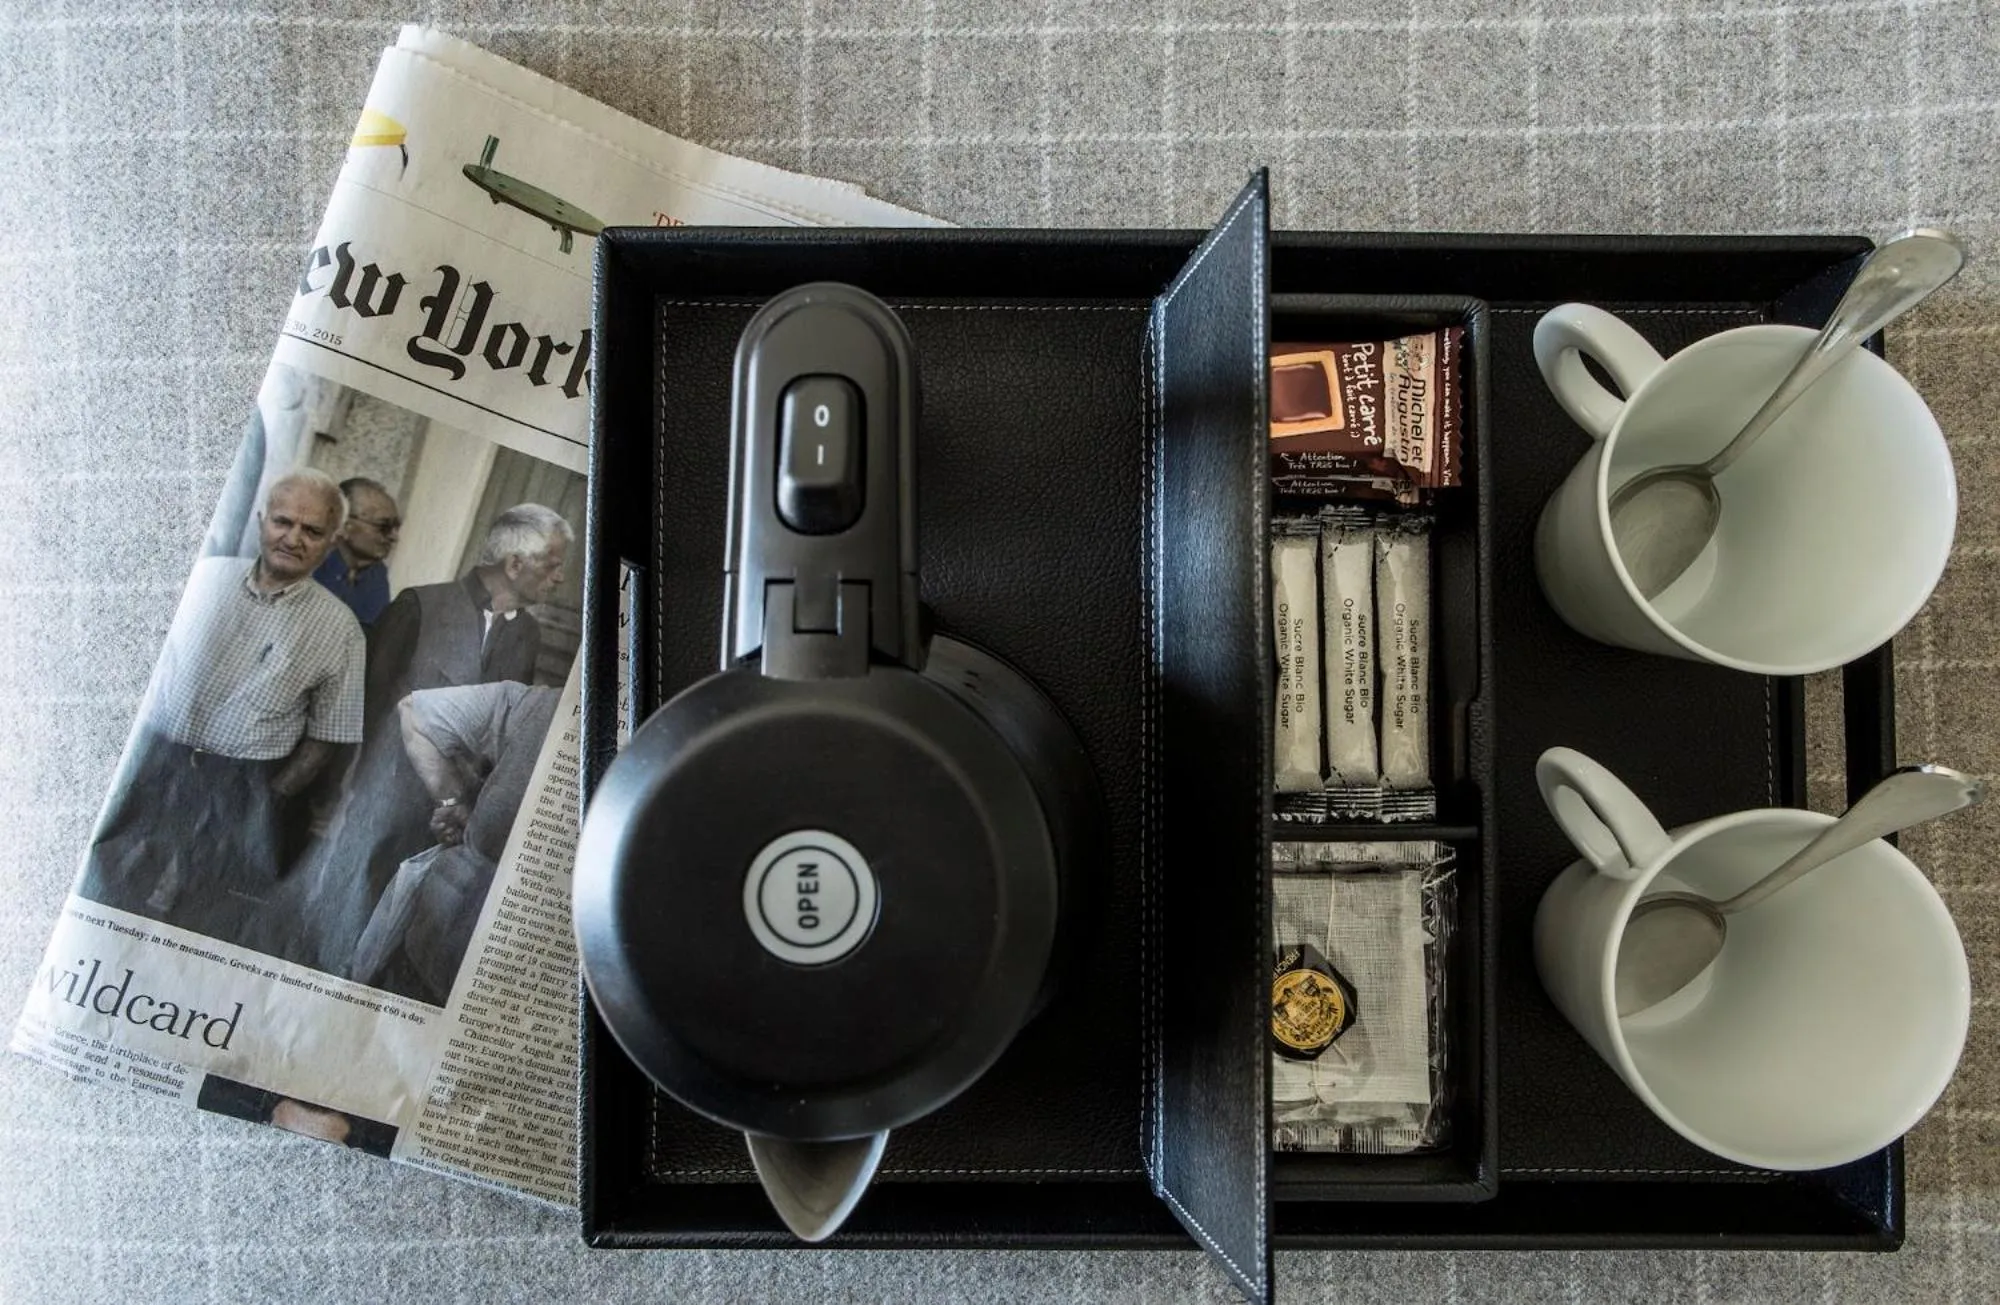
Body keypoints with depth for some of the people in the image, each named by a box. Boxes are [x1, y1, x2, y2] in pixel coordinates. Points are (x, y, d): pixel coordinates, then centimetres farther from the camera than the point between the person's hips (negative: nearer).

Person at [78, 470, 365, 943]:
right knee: (110, 904, 12)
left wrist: (269, 801, -7)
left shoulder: (339, 628, -9)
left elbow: (325, 737, -3)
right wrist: (139, 759, 7)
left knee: (207, 929, 7)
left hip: (242, 796, -3)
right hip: (154, 770, 3)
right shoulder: (210, 574, 0)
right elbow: (168, 661, 10)